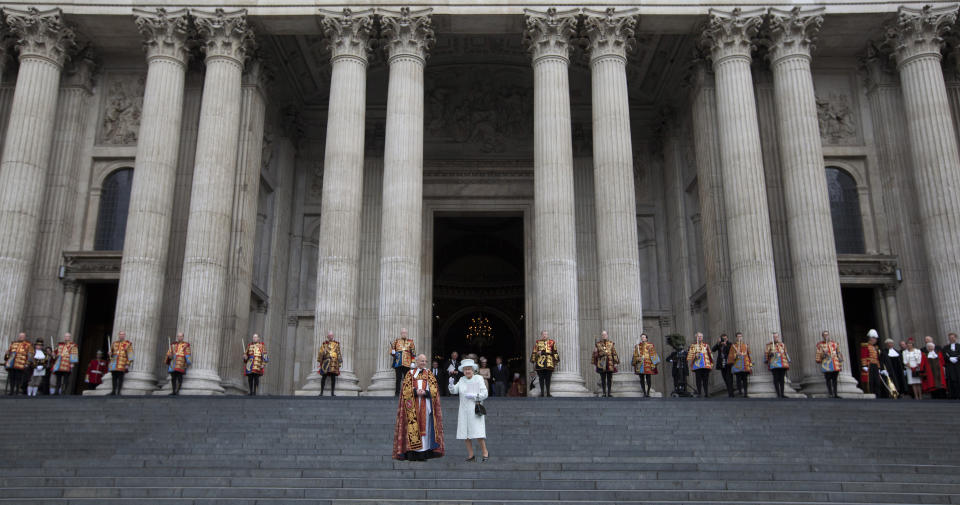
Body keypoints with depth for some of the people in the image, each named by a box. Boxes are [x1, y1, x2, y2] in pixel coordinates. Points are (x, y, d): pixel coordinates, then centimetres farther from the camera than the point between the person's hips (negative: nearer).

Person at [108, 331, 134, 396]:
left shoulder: (128, 344, 2)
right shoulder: (115, 343, 16)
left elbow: (130, 355, -4)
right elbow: (111, 351, 26)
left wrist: (128, 364, -13)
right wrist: (111, 354, 0)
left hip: (122, 364, -4)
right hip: (113, 363, 4)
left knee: (120, 378, -8)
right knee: (114, 377, 2)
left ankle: (119, 392, -8)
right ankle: (114, 391, 8)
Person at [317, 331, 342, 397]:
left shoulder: (336, 344, 15)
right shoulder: (324, 344, 13)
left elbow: (339, 354, 13)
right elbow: (321, 353, 10)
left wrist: (339, 362, 7)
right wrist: (320, 362, 2)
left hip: (334, 362, 1)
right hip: (326, 362, 0)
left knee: (333, 377, -4)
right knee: (324, 376, -4)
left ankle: (332, 393, -3)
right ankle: (321, 392, 0)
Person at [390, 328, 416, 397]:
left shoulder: (410, 342, 12)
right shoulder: (396, 341, 12)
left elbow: (413, 353, 9)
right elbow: (392, 351, 14)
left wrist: (413, 362, 1)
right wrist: (393, 353, -9)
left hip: (407, 364, 0)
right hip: (398, 363, 0)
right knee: (398, 378, -3)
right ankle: (397, 393, 1)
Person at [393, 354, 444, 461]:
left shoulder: (429, 374, 14)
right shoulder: (410, 373, 10)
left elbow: (434, 389, 4)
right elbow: (406, 389, 1)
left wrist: (425, 392, -13)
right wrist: (415, 392, -16)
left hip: (426, 406, 2)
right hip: (413, 406, -2)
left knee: (425, 427, -4)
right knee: (413, 428, -8)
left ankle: (423, 454, -2)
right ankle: (412, 454, -9)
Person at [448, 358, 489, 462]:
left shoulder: (479, 378, 1)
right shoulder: (462, 380, 12)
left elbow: (484, 394, -2)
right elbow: (454, 391, 5)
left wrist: (473, 396, -13)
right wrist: (451, 383, -13)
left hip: (475, 409, -4)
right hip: (464, 411, 4)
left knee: (478, 433, -10)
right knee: (465, 434, 2)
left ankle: (485, 453, 4)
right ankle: (471, 455, 10)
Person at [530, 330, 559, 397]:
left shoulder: (551, 342, 9)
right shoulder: (537, 343, 11)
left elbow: (555, 352, 8)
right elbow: (534, 353, 13)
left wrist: (556, 361, 4)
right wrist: (533, 361, 9)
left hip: (549, 363, 0)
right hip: (540, 363, 0)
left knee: (548, 378, 1)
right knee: (541, 378, 0)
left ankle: (548, 393, 8)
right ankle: (542, 393, 5)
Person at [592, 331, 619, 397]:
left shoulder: (611, 343, 7)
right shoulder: (597, 344, 4)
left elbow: (614, 353, 5)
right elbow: (595, 354, 7)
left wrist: (615, 362, 0)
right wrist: (594, 363, 3)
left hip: (610, 364, 1)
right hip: (601, 364, 0)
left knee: (609, 379, 2)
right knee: (603, 379, 2)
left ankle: (609, 392, 9)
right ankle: (604, 393, 9)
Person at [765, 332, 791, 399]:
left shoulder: (782, 344, 19)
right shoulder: (770, 345, 8)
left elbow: (786, 353, 22)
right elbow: (766, 353, 9)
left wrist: (788, 362, 19)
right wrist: (766, 361, 5)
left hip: (783, 365, 4)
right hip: (774, 365, -3)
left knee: (782, 379, 3)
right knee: (776, 379, -7)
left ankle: (782, 394, 5)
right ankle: (778, 394, -7)